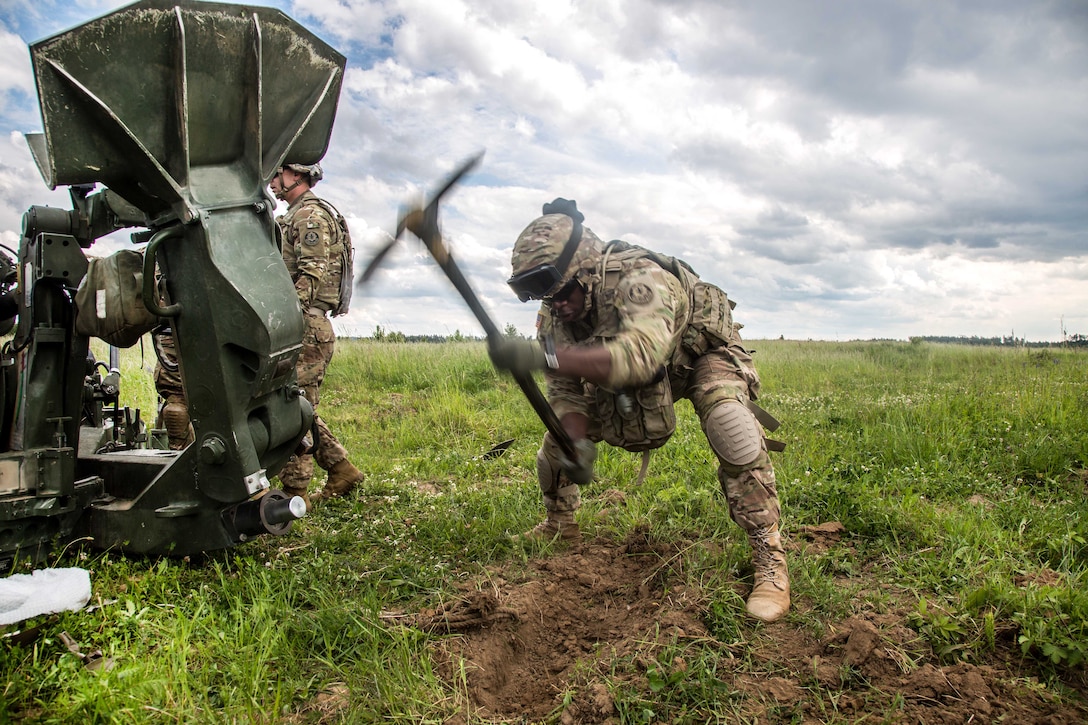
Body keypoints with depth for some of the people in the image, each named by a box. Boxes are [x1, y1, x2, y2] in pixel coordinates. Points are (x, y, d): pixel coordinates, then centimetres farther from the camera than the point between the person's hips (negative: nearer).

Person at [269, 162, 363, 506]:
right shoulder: (294, 217, 24)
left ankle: (294, 493, -1)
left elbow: (312, 275, -18)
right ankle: (341, 470, 20)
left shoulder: (311, 215, -8)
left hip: (305, 329, -10)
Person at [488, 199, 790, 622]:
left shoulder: (640, 279, -40)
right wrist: (578, 442, -34)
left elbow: (640, 356, -59)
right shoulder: (554, 316, -18)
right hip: (628, 381, 6)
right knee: (557, 440, 1)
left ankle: (769, 559, -21)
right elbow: (565, 391, -13)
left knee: (731, 428, -36)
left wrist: (542, 358, -67)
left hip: (703, 354, -6)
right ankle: (560, 527, 29)